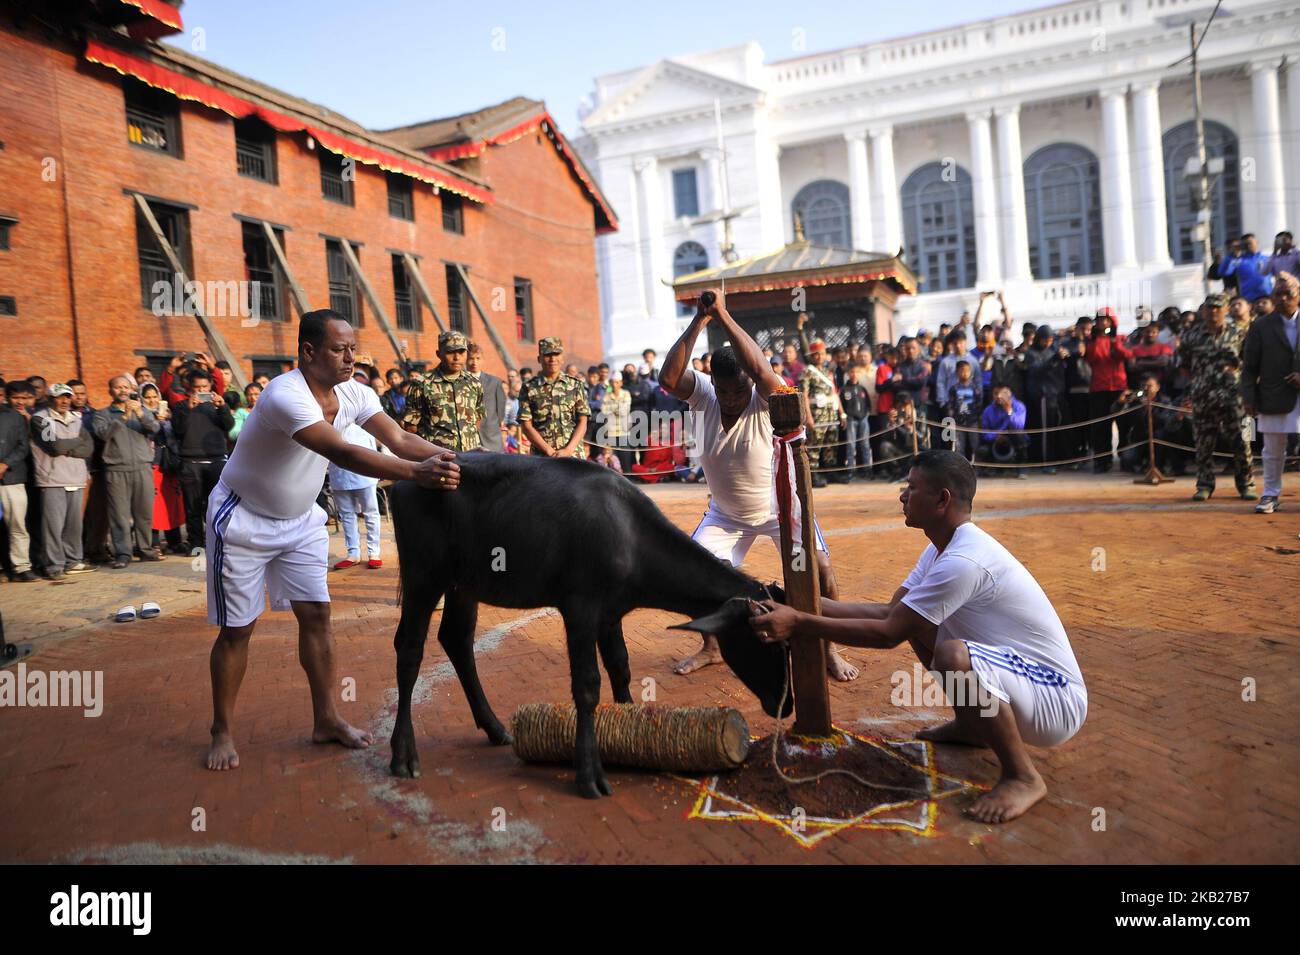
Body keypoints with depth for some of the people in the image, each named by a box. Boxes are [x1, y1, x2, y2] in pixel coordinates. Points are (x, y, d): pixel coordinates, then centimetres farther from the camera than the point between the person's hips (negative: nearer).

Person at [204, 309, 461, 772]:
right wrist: (416, 472, -52)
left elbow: (399, 439, -18)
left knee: (316, 615, 4)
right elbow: (342, 453, -44)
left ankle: (326, 719, 15)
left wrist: (452, 457, -35)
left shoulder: (352, 393, -9)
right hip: (244, 520, -6)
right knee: (237, 628, 2)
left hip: (300, 520, 7)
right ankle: (223, 731, 18)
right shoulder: (285, 395, -32)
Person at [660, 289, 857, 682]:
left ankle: (827, 649, 6)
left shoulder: (769, 399, -26)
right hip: (726, 513, 4)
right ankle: (712, 647, 19)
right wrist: (700, 320, -39)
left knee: (819, 569, -17)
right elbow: (668, 378, -35)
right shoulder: (704, 396, -16)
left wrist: (723, 315, -46)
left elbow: (761, 370, -49)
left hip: (781, 505, -3)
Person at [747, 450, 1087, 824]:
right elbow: (889, 611, 4)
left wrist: (799, 623, -21)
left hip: (1059, 703, -10)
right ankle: (970, 725, 24)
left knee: (953, 656, -37)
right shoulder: (941, 549, 5)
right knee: (915, 619, 13)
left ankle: (1023, 777, -15)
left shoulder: (963, 561, -27)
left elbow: (887, 633, -25)